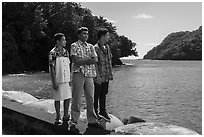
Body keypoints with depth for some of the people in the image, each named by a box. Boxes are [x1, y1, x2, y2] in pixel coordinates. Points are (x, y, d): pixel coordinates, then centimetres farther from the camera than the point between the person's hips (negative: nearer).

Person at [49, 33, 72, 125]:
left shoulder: (65, 52, 9)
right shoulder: (53, 53, -10)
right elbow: (52, 68, -12)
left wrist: (70, 79, 11)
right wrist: (54, 82, -14)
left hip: (66, 79, 6)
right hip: (58, 80, -6)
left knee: (68, 97, 10)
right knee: (58, 98, 4)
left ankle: (66, 116, 24)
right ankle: (58, 118, 17)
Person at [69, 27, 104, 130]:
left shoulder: (90, 46, 16)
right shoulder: (74, 46, 0)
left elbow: (95, 59, 2)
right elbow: (76, 61, -13)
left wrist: (83, 61, -10)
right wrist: (89, 60, -5)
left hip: (89, 75, 5)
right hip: (78, 74, -5)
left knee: (90, 98, 9)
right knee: (76, 99, -2)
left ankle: (92, 121, 19)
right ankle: (73, 122, 7)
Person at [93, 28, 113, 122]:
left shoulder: (107, 47, 12)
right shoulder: (95, 48, -12)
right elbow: (95, 63, -16)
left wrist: (110, 74, 14)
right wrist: (98, 76, -18)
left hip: (106, 76, 7)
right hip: (99, 77, -7)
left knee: (104, 94, 14)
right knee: (97, 94, 4)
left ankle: (102, 111, 24)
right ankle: (95, 111, 16)